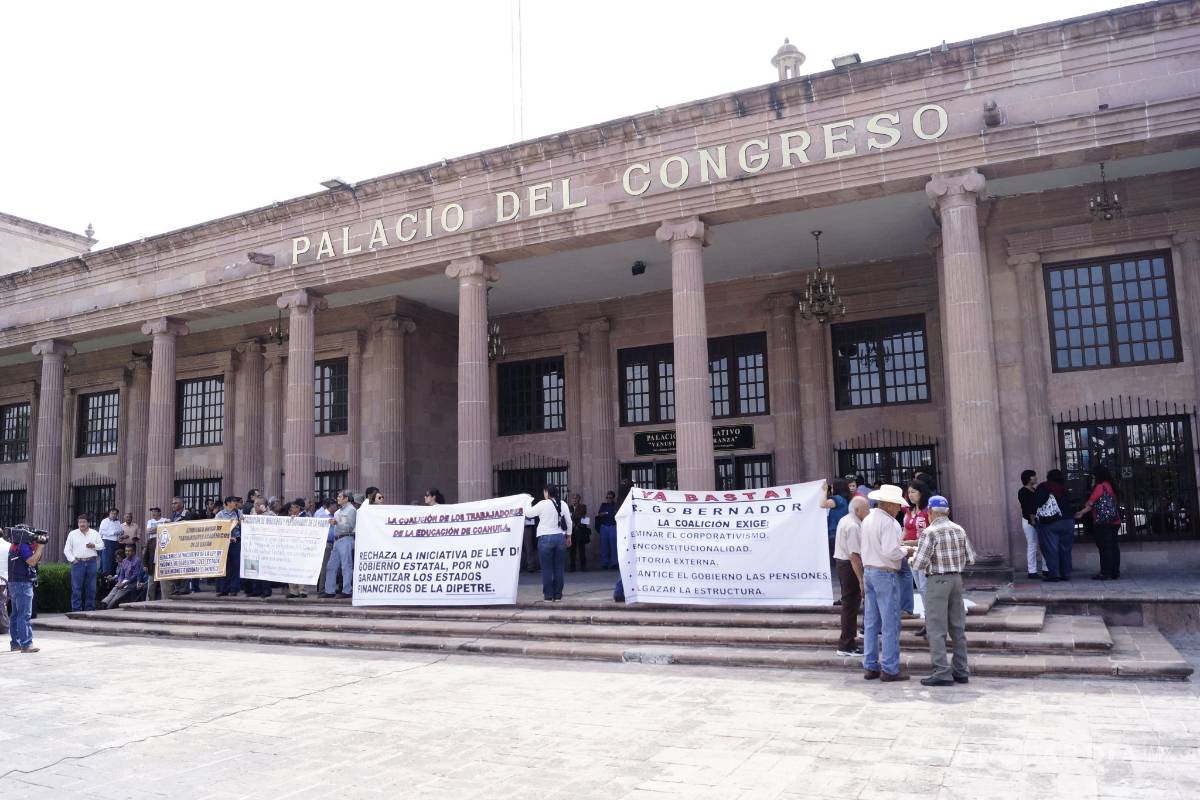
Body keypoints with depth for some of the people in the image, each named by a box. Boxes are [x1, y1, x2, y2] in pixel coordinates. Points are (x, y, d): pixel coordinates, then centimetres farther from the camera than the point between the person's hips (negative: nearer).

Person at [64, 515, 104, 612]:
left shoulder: (95, 533, 10)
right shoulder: (72, 534, 7)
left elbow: (102, 545, 11)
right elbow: (67, 550, 7)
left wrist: (94, 546, -9)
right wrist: (72, 559, -5)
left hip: (91, 562, 1)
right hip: (78, 563, -1)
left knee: (91, 588, 3)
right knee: (76, 588, -4)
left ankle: (90, 609, 10)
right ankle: (76, 610, 0)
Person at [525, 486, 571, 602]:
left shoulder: (543, 504, -7)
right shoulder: (562, 504, 5)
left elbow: (529, 513, 2)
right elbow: (569, 522, 8)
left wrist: (528, 504, 21)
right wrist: (568, 536, 19)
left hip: (546, 538, -4)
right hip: (560, 538, 4)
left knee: (547, 568, 2)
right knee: (558, 568, 6)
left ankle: (548, 595, 3)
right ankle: (558, 595, 9)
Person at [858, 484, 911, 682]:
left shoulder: (867, 520, 11)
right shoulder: (889, 523, -16)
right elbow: (890, 552, -22)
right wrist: (905, 552, -4)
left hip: (868, 571, 9)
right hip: (885, 573, -9)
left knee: (871, 622, 12)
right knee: (891, 623, -1)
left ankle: (870, 666, 17)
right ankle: (890, 669, 2)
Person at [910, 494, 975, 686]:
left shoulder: (930, 532, -13)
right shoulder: (959, 530, 5)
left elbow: (919, 564, -15)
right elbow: (970, 559, 8)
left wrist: (915, 553, 5)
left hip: (938, 581, -6)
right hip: (957, 579, 6)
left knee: (937, 629, 0)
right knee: (958, 627, 13)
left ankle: (942, 673, 0)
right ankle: (961, 671, 19)